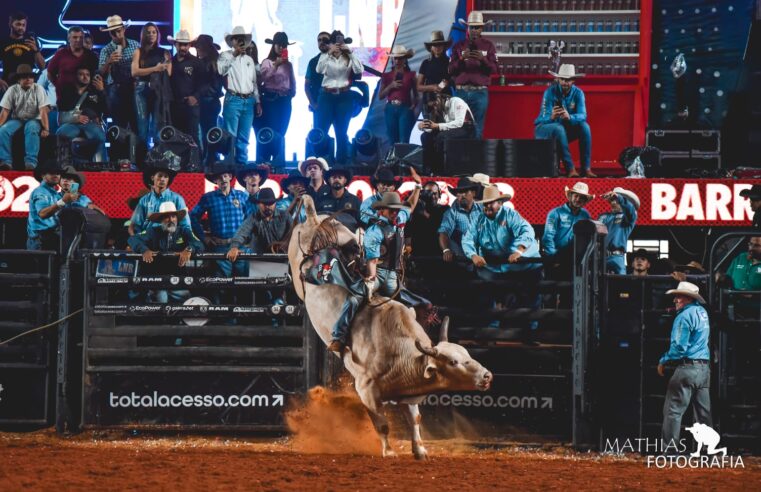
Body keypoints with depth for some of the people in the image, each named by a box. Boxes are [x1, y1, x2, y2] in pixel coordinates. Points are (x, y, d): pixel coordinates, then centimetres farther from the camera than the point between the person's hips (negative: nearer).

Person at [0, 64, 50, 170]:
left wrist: (46, 129, -21)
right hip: (16, 119, 2)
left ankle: (31, 162, -42)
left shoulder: (38, 89, -6)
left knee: (31, 130, -38)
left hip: (33, 119, -2)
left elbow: (43, 111, -11)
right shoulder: (12, 90, -1)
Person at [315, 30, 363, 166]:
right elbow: (319, 70, -15)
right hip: (327, 96, -1)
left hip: (344, 97, 1)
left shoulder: (349, 58, 4)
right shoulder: (325, 57, 3)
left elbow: (359, 71, -11)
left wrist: (350, 53, -14)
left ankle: (341, 161, 11)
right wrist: (329, 53, -20)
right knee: (321, 129, -2)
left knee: (342, 131, 5)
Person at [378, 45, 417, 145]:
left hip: (405, 109, -3)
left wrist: (414, 105, -12)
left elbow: (416, 94, 7)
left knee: (404, 141, -12)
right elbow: (380, 96, 8)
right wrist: (391, 86, -7)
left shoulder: (411, 75, 6)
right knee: (393, 141, 2)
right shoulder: (387, 76, 11)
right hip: (391, 109, 3)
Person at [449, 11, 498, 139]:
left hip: (480, 92, -1)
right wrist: (462, 59, -14)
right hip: (461, 91, 1)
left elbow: (494, 69, 0)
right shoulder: (459, 46, 9)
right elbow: (451, 70, 4)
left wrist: (483, 59, -19)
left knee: (477, 128, -4)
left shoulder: (488, 46, 7)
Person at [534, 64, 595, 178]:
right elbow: (544, 118, -24)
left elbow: (582, 116, -22)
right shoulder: (550, 92, -18)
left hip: (564, 127, 4)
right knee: (559, 129, -36)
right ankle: (570, 168, -39)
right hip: (544, 128, -4)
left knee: (584, 126, -23)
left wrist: (569, 117, -45)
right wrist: (552, 117, -50)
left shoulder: (578, 93, -8)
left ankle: (586, 168, -26)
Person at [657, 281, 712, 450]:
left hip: (687, 366, -8)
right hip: (704, 368, 8)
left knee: (673, 410, -6)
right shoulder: (702, 312, 11)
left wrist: (663, 362, -5)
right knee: (704, 412, 10)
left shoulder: (685, 316, -13)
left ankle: (669, 448, -9)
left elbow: (679, 346, -18)